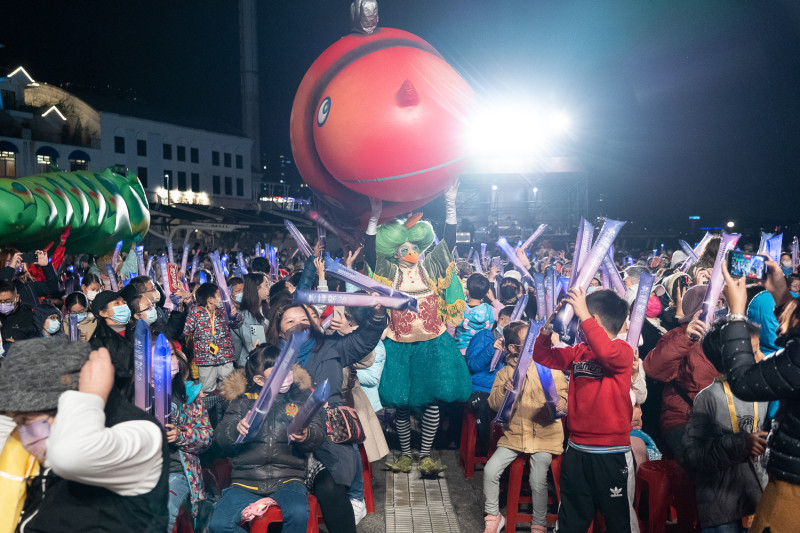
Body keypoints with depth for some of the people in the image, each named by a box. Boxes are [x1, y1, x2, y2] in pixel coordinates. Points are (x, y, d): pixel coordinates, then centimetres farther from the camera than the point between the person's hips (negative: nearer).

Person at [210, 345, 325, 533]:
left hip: (287, 479, -1)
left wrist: (306, 436, -20)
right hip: (246, 482, 1)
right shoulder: (243, 400, 9)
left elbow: (319, 431, 3)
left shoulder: (301, 395, 9)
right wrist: (236, 429, -18)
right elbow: (220, 437, 5)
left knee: (298, 514, -32)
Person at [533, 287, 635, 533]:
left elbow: (607, 353, -33)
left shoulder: (623, 350, -11)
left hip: (612, 454, -6)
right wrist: (549, 324, -2)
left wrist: (583, 315, -31)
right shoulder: (578, 352, 9)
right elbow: (543, 356, 11)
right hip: (576, 450, 6)